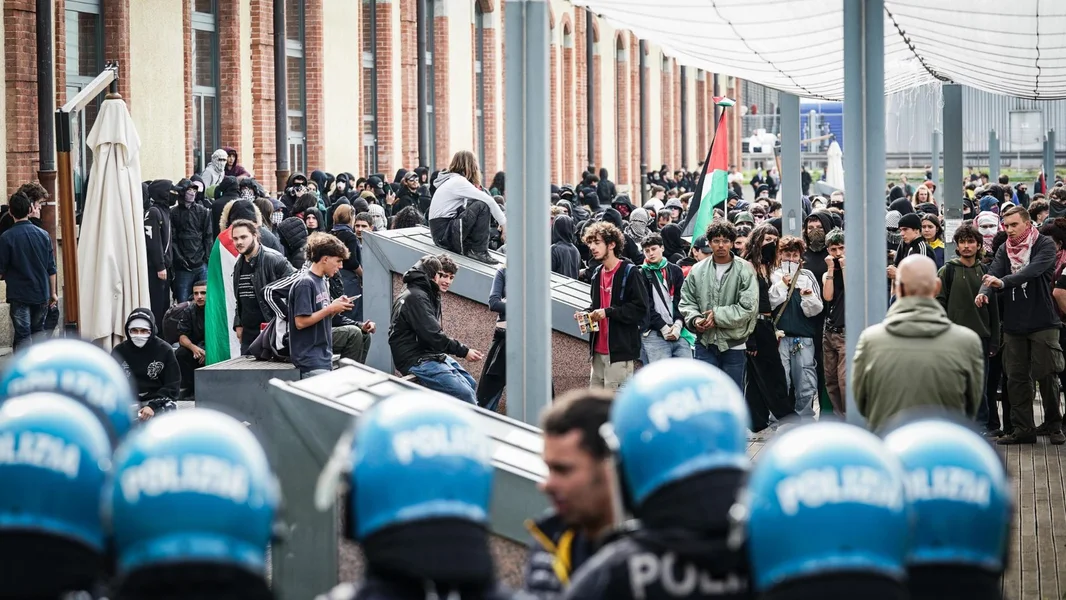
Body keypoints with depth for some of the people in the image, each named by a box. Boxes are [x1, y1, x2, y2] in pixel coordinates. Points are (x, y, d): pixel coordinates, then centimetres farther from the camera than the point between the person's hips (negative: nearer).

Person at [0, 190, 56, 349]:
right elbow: (51, 269, 6)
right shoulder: (43, 235, 1)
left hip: (19, 295, -4)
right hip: (42, 294, 4)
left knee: (23, 336, -4)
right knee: (38, 331, 17)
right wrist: (53, 293, 16)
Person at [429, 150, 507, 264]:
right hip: (444, 235, -10)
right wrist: (504, 223, -10)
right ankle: (478, 251, -14)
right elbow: (489, 200, -18)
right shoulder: (458, 182, -13)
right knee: (481, 206, -19)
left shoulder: (451, 180, 18)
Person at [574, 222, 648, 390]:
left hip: (620, 350, -8)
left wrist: (608, 312, -19)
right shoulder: (598, 273, 15)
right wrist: (587, 313, 6)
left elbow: (640, 308, -14)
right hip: (599, 349, 8)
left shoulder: (628, 272, -9)